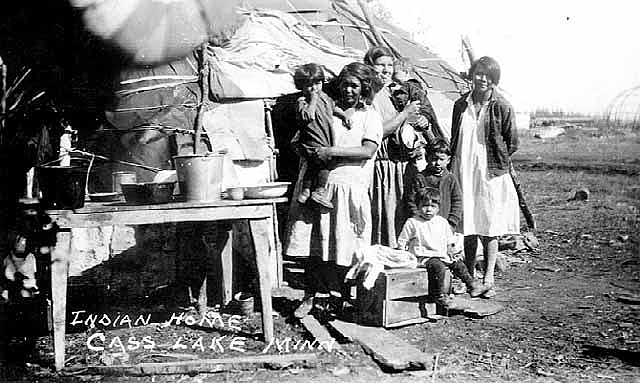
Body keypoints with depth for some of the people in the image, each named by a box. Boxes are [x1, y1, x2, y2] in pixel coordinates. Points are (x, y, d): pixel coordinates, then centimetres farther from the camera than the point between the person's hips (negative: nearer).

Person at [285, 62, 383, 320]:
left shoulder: (370, 117, 7)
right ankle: (314, 295, 6)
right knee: (315, 243, -1)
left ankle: (334, 298, 7)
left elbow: (368, 151, -9)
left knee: (341, 244, -3)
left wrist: (332, 151, -15)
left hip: (349, 186, -3)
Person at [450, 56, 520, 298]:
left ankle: (488, 279, 2)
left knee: (489, 228, -3)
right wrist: (456, 163, 11)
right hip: (464, 172, 3)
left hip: (491, 173, -3)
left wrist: (497, 162, 4)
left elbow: (512, 143, 2)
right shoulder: (461, 105, 8)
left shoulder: (502, 107, -3)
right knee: (468, 228, 7)